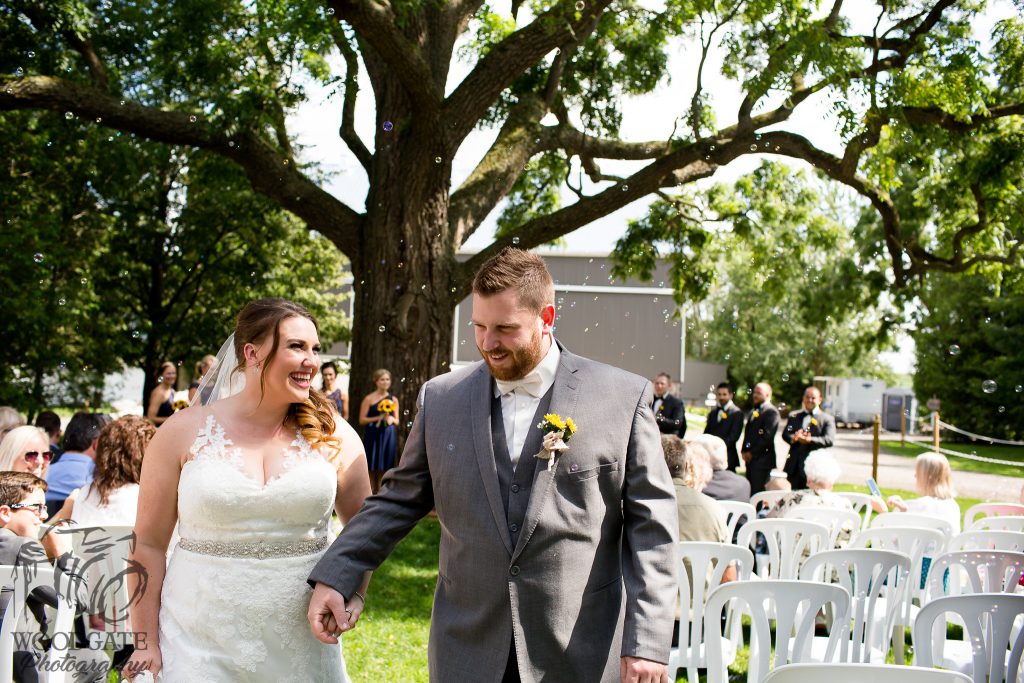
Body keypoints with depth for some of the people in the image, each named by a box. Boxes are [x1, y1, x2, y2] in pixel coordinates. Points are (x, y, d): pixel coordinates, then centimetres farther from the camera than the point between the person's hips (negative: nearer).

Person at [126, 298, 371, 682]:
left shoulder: (333, 437, -1)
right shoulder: (184, 433, -4)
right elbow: (149, 543, 0)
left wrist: (354, 595, -7)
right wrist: (146, 643, -2)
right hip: (201, 647, -1)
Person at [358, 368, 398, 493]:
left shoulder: (393, 400, 10)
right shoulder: (369, 398, -1)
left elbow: (397, 420, 17)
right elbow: (362, 420, -4)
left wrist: (392, 419, -6)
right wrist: (379, 418, -13)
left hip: (389, 436, 3)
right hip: (373, 435, -3)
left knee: (384, 469, 3)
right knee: (372, 468, -4)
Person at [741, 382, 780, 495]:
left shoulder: (771, 412, -9)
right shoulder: (753, 412, 20)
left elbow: (767, 436, -16)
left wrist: (752, 453, -12)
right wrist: (745, 451, 8)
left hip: (762, 459, -8)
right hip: (750, 458, 9)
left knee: (758, 491, -9)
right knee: (750, 490, 8)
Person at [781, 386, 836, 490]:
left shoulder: (827, 419, 4)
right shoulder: (794, 416, 17)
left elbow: (829, 440, -9)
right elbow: (785, 434, 7)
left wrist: (809, 440, -25)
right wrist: (793, 438, -18)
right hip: (793, 465, 4)